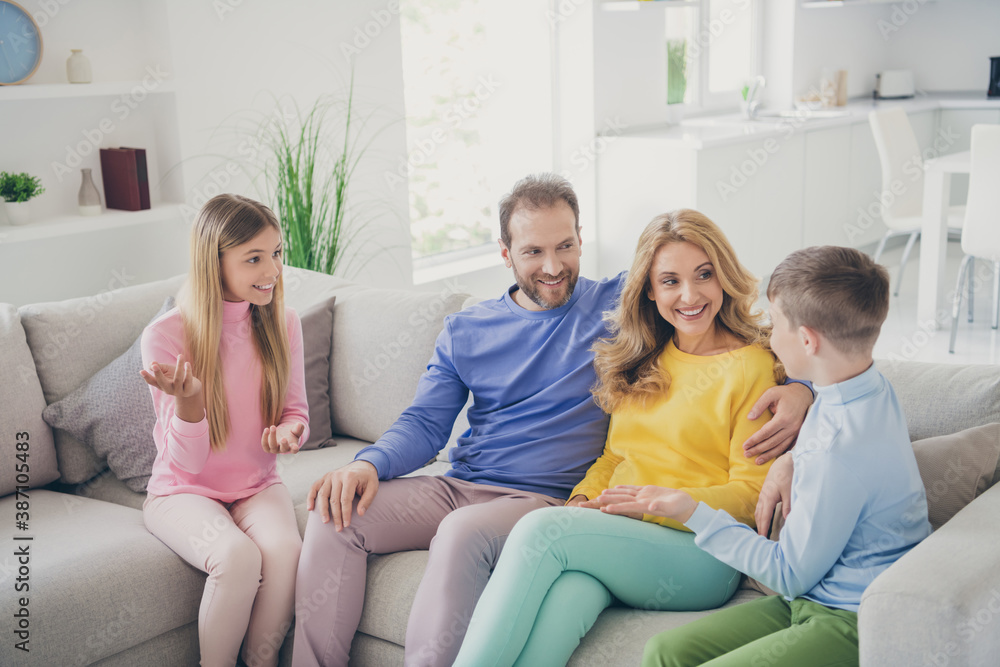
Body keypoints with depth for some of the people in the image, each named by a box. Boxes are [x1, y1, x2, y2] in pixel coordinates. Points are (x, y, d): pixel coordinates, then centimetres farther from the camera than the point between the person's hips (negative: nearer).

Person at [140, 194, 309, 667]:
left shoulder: (282, 323, -4)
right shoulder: (165, 335, -15)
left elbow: (296, 411, 9)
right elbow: (187, 459, -13)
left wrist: (288, 432, -16)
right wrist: (187, 400, -33)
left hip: (257, 485, 3)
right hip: (183, 490, -3)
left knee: (285, 549, -28)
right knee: (237, 556, -31)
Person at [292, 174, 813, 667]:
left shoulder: (619, 305, 3)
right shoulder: (464, 330, 15)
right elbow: (424, 423, 12)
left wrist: (796, 383, -19)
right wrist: (369, 464, -10)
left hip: (545, 498, -4)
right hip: (456, 486, 5)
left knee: (463, 532, -37)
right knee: (335, 515, -17)